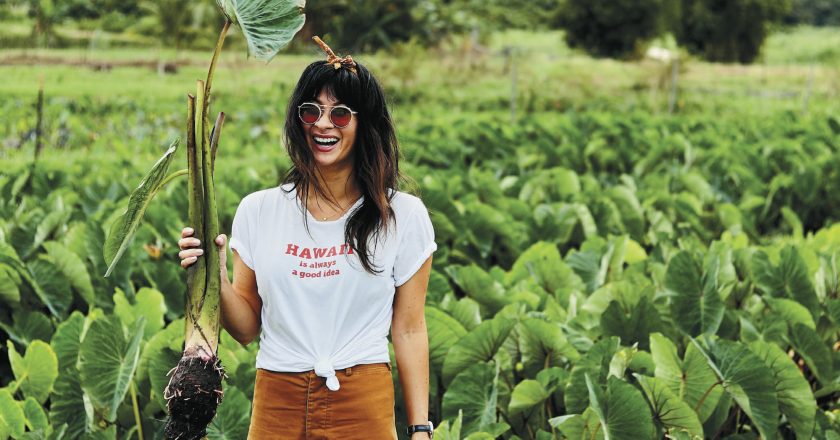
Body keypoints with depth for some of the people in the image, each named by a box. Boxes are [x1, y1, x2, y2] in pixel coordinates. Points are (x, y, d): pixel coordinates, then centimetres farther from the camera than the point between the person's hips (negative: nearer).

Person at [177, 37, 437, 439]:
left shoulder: (403, 216, -1)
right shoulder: (258, 211, 3)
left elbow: (409, 330, 1)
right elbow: (246, 328, 6)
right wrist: (215, 277, -12)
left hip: (364, 406, -1)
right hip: (277, 404, 2)